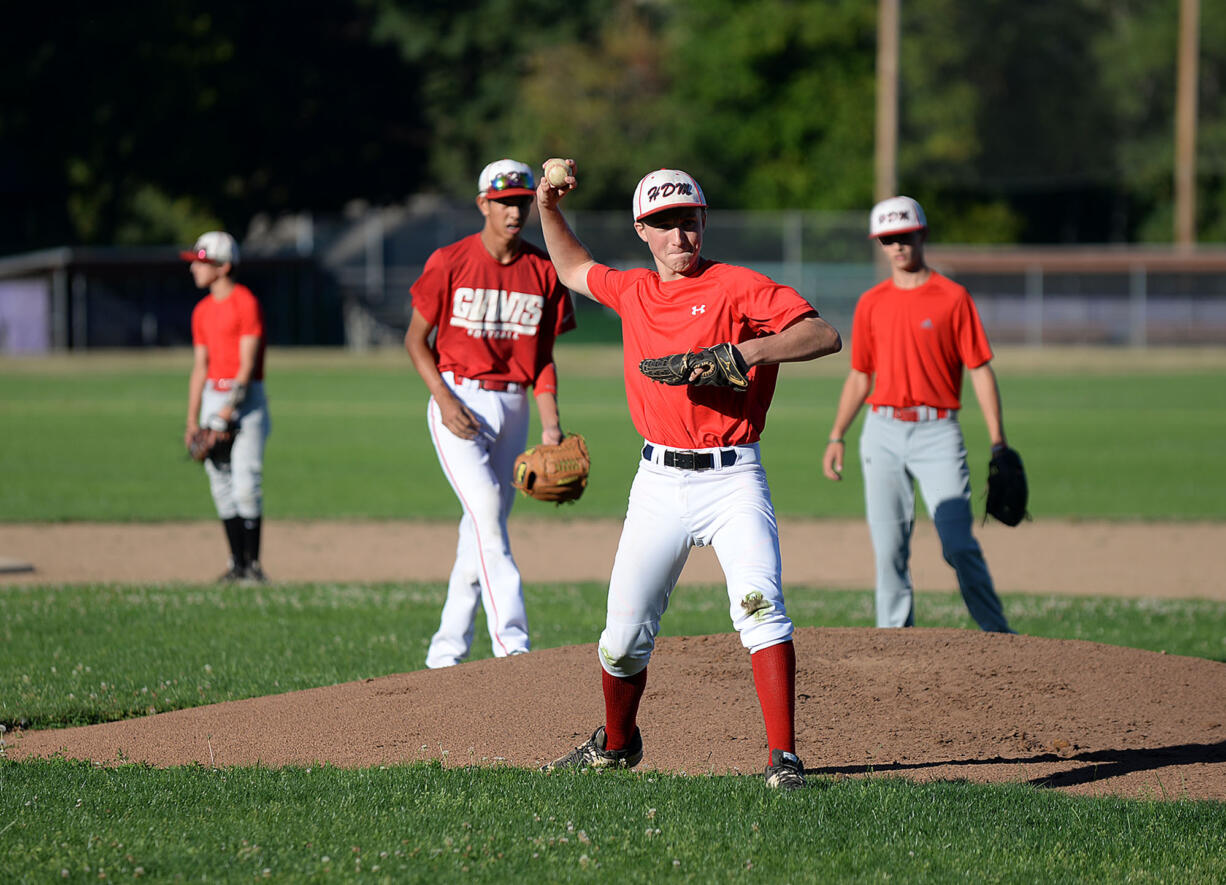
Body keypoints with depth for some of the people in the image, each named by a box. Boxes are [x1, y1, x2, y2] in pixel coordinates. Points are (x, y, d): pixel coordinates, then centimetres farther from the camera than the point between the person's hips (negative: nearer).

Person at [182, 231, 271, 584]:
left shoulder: (246, 303, -9)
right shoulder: (202, 311, 14)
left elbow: (247, 364, -14)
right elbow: (200, 367, 16)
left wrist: (230, 409, -19)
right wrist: (192, 420, 10)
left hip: (245, 397, -7)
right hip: (213, 396, 7)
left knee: (246, 485, -12)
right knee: (221, 485, 5)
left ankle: (252, 564, -8)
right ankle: (237, 564, 10)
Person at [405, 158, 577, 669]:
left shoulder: (543, 272, 5)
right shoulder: (450, 262, -5)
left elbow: (543, 356, 8)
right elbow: (416, 339, -1)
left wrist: (550, 425, -3)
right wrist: (445, 400, -14)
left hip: (513, 406, 4)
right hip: (458, 401, -4)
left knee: (486, 526, 6)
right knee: (486, 511, -18)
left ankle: (447, 650, 15)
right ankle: (511, 643, -24)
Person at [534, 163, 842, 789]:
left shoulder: (737, 288, -5)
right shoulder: (632, 291, 12)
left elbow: (824, 336, -16)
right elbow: (573, 270, 33)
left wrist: (743, 351, -26)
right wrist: (549, 210, 19)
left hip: (732, 480, -5)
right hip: (658, 483, 5)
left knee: (759, 607, -23)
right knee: (624, 635, 8)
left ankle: (783, 758, -23)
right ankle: (617, 743, 32)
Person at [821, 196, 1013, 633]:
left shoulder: (952, 298, 0)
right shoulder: (871, 304, 11)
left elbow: (980, 370, -2)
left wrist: (997, 440, -9)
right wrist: (836, 437, 10)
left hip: (936, 432, -4)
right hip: (883, 432, 4)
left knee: (958, 543, -11)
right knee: (888, 547, 3)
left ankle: (999, 636, -2)